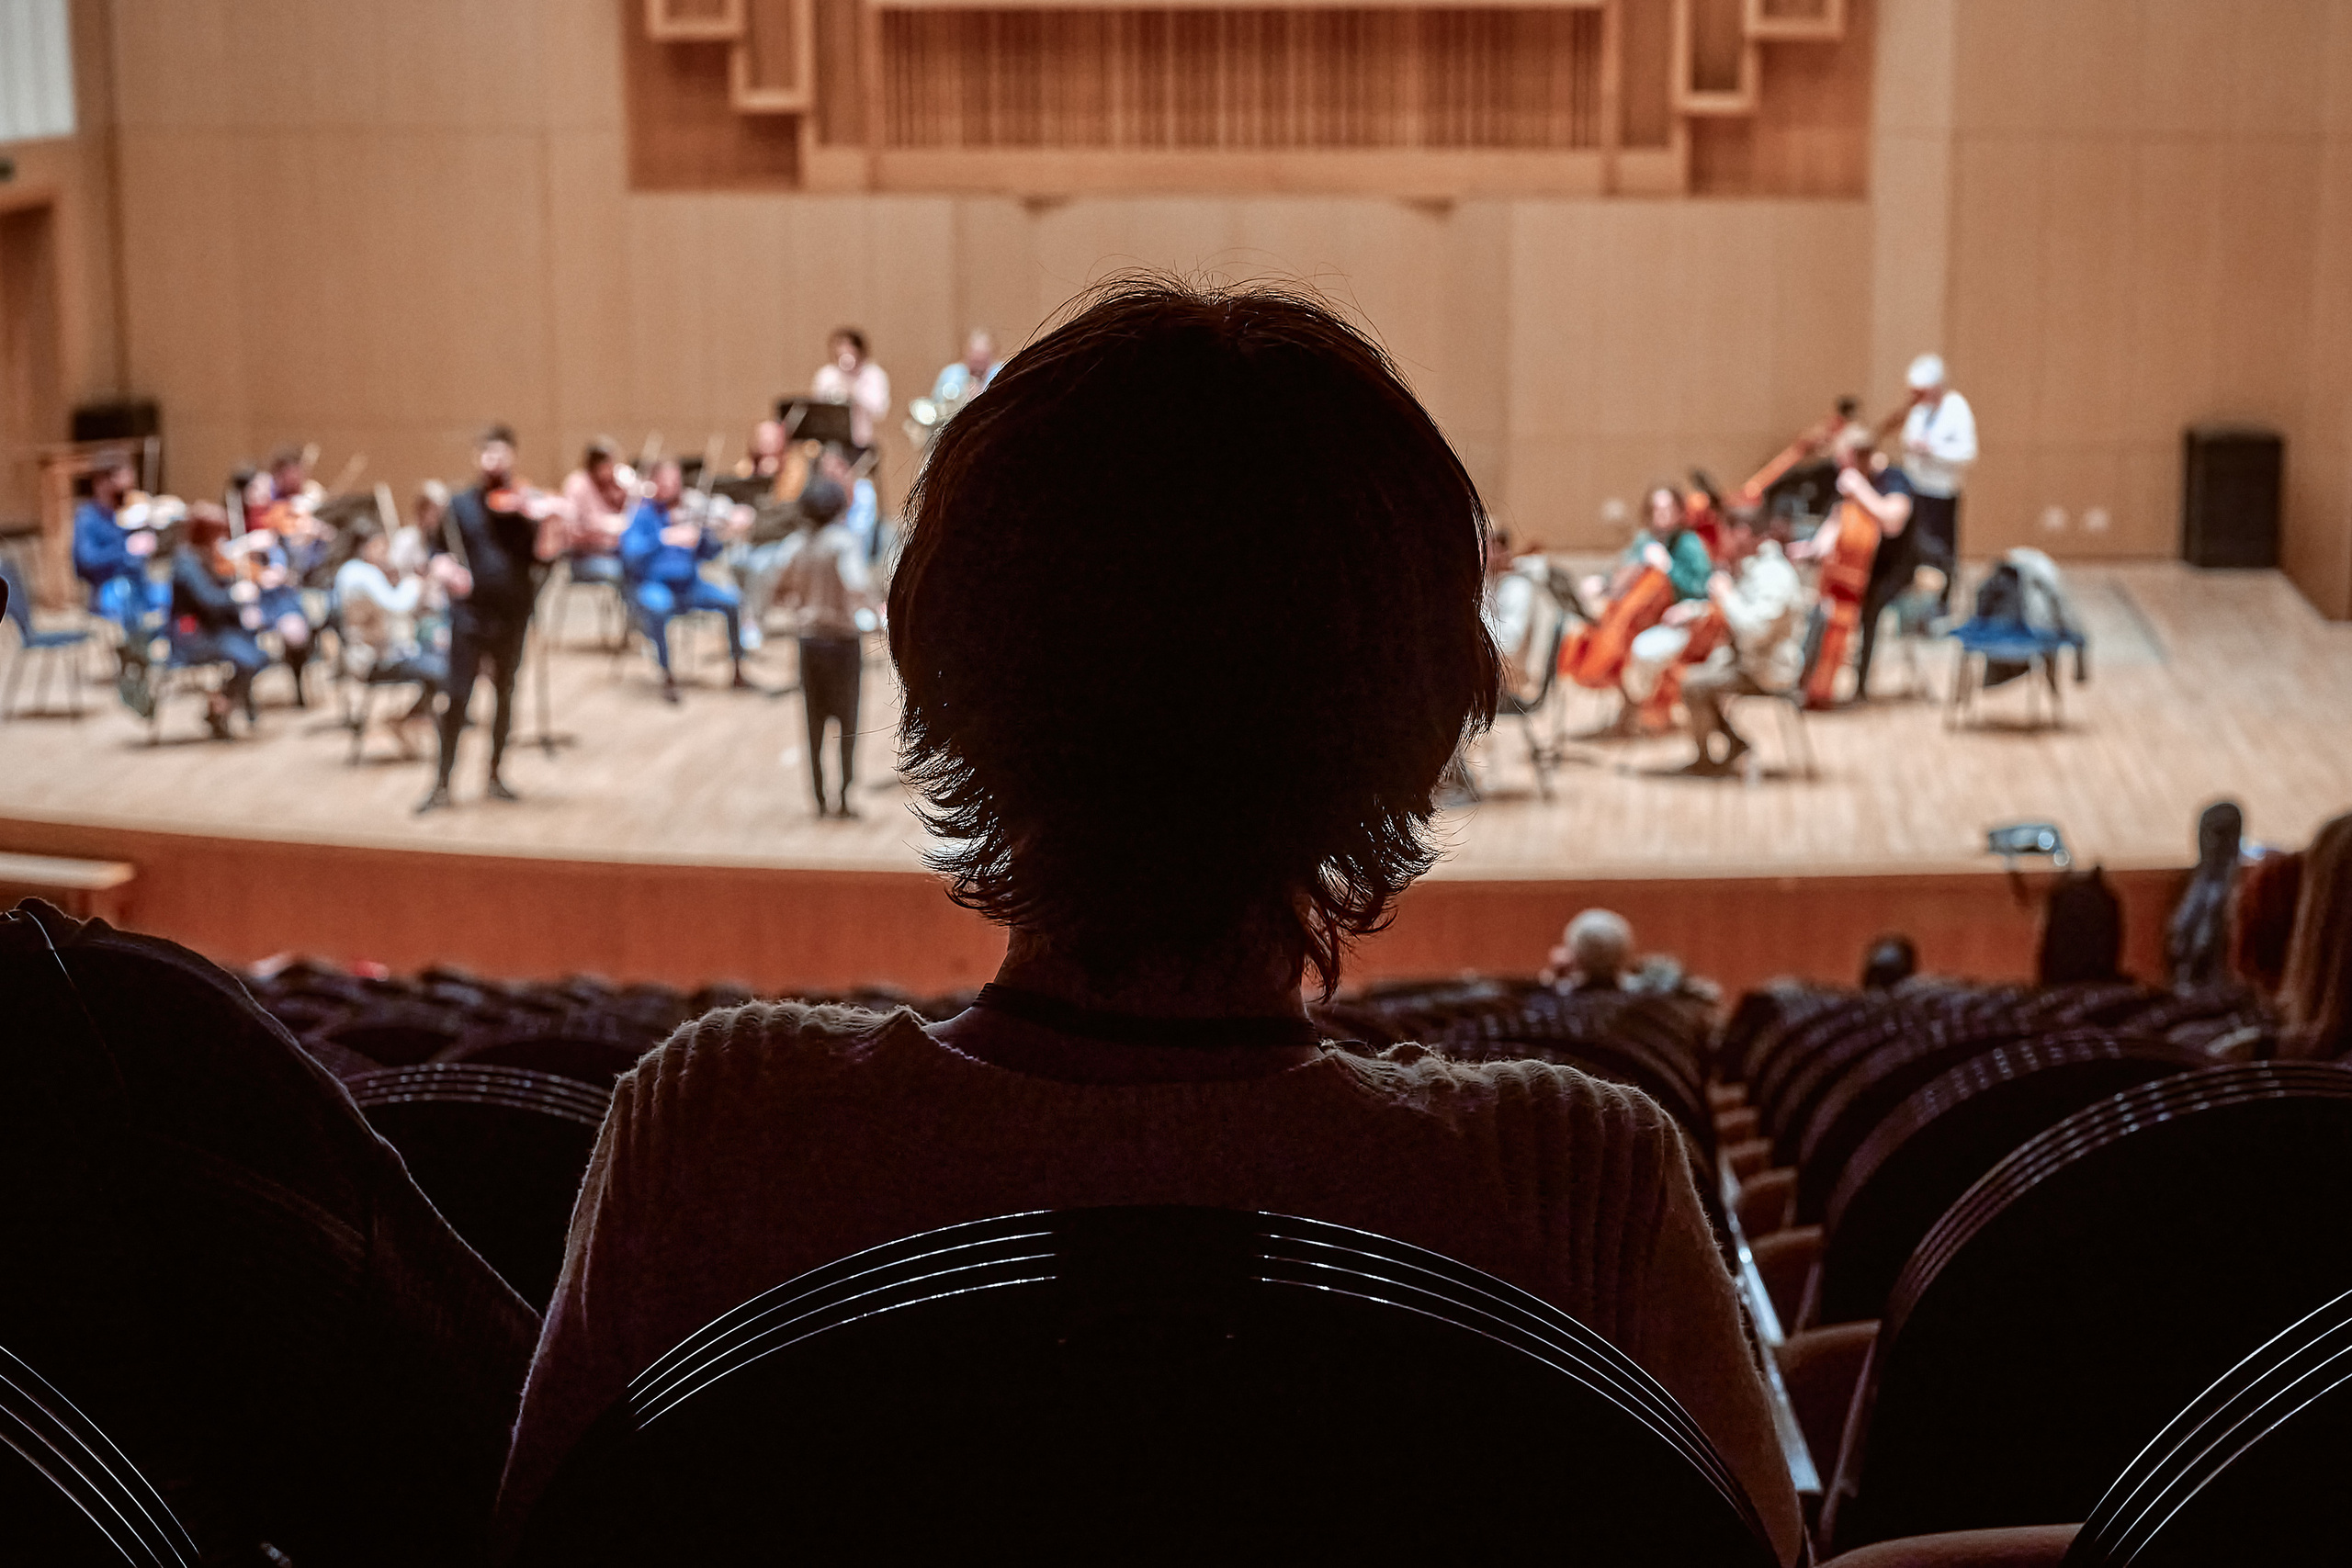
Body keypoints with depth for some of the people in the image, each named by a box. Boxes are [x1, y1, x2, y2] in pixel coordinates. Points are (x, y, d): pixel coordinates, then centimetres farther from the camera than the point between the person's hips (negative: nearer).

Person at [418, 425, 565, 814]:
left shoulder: (526, 505, 2)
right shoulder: (460, 505, 4)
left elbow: (544, 552, -9)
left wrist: (552, 525, -27)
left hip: (512, 616, 1)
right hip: (469, 613, -1)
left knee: (505, 694, 11)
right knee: (457, 697, -6)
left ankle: (495, 776, 23)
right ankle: (442, 784, -2)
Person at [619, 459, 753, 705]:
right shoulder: (643, 514, -7)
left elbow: (708, 552, 1)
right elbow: (632, 551, -23)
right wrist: (666, 537, -34)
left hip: (687, 584, 5)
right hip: (650, 585, -5)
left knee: (732, 599, -13)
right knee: (657, 604, -38)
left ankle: (738, 670, -1)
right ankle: (667, 676, -25)